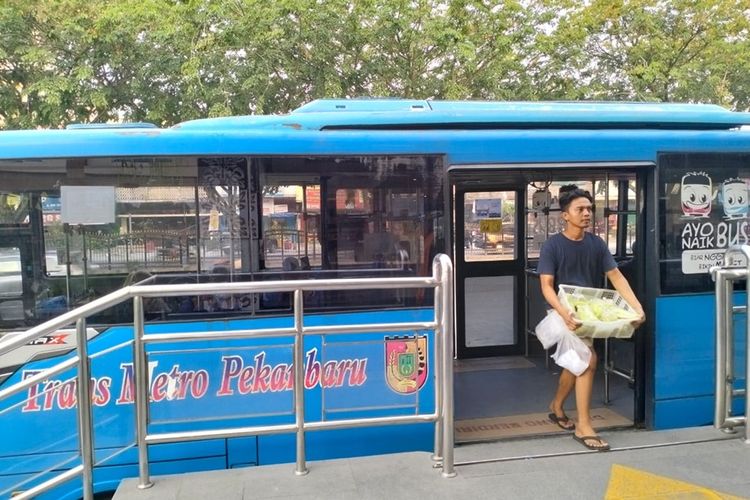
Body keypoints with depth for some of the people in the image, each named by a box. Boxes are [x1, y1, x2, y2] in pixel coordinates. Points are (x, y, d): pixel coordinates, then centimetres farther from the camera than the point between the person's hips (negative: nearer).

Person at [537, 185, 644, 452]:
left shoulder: (596, 243, -1)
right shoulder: (552, 245, -15)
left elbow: (616, 276, -7)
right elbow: (547, 286, -20)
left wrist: (637, 307, -20)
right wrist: (565, 313, -36)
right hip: (565, 312, -6)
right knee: (588, 359, -19)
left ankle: (556, 407, 42)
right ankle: (583, 427, -7)